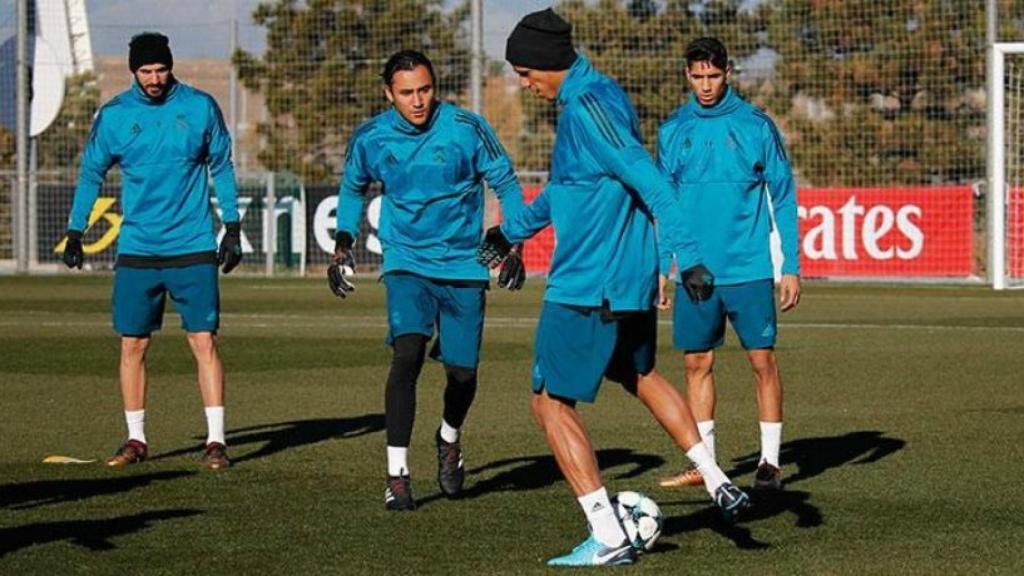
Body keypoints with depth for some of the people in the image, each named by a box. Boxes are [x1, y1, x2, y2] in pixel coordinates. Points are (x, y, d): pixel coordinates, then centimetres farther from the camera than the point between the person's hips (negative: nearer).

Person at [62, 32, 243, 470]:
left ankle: (216, 441, -3)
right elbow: (91, 173, 11)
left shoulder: (200, 107, 0)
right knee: (133, 346, 3)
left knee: (204, 342, -5)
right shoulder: (114, 116, 1)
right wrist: (74, 232, 8)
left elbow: (221, 167, 9)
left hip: (193, 249, -1)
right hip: (137, 250, 1)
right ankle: (136, 440, 13)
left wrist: (232, 228, 6)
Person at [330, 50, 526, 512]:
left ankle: (449, 439, 38)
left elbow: (505, 184, 1)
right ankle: (397, 474, -16)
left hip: (463, 265, 0)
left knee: (462, 372, 3)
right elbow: (352, 189, 17)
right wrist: (343, 247, 9)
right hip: (406, 262, 0)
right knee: (407, 354, -21)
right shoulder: (370, 139, -4)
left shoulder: (466, 129, -10)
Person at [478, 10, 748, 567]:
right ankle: (717, 482, 29)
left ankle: (608, 539, -4)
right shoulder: (603, 94, 12)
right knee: (639, 375, 31)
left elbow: (650, 181, -27)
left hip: (586, 287, -10)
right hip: (632, 281, 10)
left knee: (551, 403, -1)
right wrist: (513, 229, 32)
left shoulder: (587, 108, -19)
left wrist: (687, 256, -33)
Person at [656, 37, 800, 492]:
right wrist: (661, 266, 9)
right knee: (697, 363, 6)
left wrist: (791, 266, -4)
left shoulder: (755, 126, -3)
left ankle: (770, 461, 8)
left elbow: (783, 197, 1)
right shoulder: (673, 131, 6)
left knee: (763, 361, -1)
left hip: (749, 269, -3)